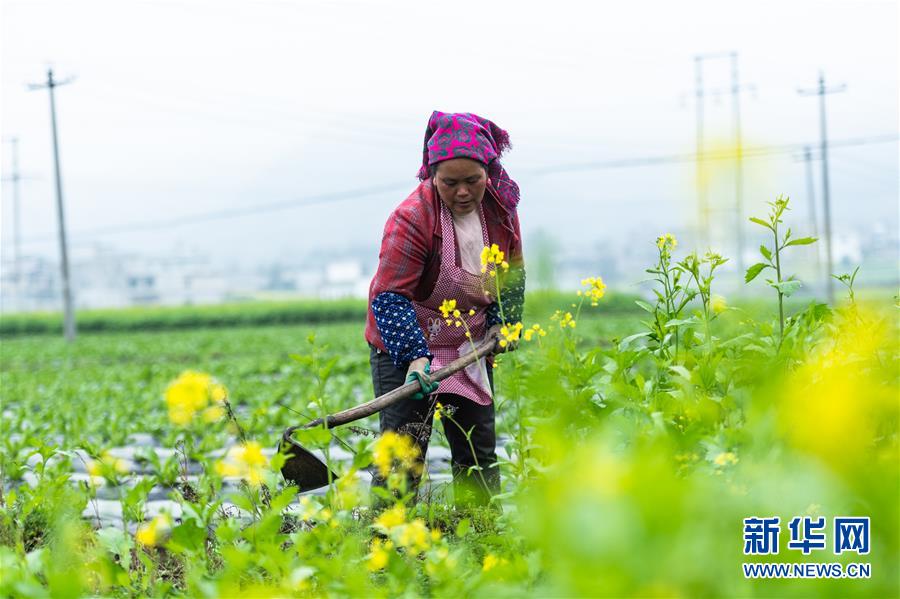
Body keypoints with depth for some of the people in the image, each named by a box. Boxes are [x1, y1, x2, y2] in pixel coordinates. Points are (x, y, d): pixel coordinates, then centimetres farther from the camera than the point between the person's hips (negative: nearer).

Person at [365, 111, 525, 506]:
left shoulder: (500, 206, -5)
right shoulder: (412, 218, -25)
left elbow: (513, 270, 12)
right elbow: (389, 296, -27)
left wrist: (503, 320, -2)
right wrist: (414, 356, -38)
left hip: (472, 346, 6)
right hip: (405, 346, -6)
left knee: (479, 451, 11)